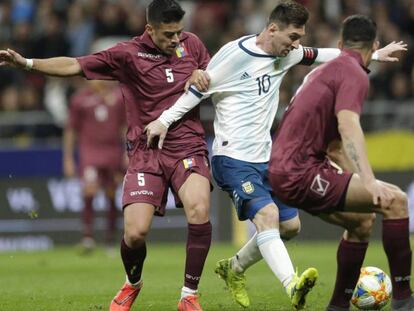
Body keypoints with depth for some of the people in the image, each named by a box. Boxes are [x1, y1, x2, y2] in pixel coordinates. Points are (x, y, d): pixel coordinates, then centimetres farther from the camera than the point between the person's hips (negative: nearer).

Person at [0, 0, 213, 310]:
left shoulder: (191, 43, 6)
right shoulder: (128, 54, -3)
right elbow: (75, 65, -5)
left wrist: (201, 75, -3)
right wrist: (27, 63, -15)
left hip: (188, 146, 1)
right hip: (146, 153, -1)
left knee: (199, 209, -28)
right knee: (135, 232, -13)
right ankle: (132, 284, 23)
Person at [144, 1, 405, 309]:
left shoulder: (286, 54, 8)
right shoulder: (234, 55, -15)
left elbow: (321, 55, 23)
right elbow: (198, 88, -10)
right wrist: (164, 120, -12)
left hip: (265, 159, 9)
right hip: (233, 158, -9)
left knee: (290, 225, 9)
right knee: (267, 215, -28)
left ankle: (234, 269, 28)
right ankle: (293, 286, -44)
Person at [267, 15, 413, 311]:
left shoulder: (324, 70, 22)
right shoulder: (354, 73, -8)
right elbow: (348, 126, -26)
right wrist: (370, 182, -37)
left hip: (284, 170, 10)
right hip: (301, 173, -10)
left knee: (362, 220, 24)